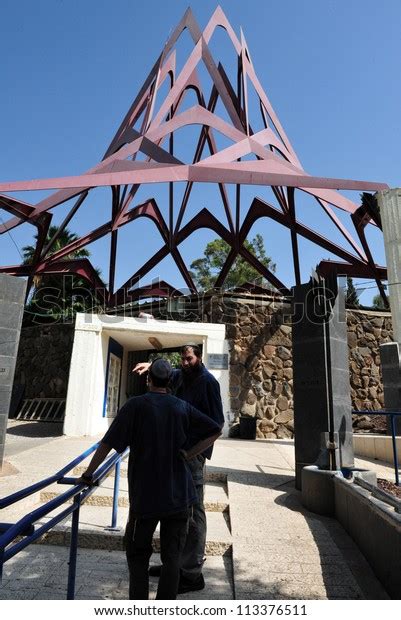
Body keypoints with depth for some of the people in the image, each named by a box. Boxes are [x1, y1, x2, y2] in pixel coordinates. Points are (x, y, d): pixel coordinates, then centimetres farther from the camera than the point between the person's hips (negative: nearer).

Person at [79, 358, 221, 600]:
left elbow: (108, 443, -11)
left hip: (145, 495, -2)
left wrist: (89, 473, 0)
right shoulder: (183, 407, 0)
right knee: (172, 556, 13)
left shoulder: (136, 405, -9)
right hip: (178, 495, 2)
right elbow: (215, 431, 1)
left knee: (138, 553, 16)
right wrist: (188, 454, 2)